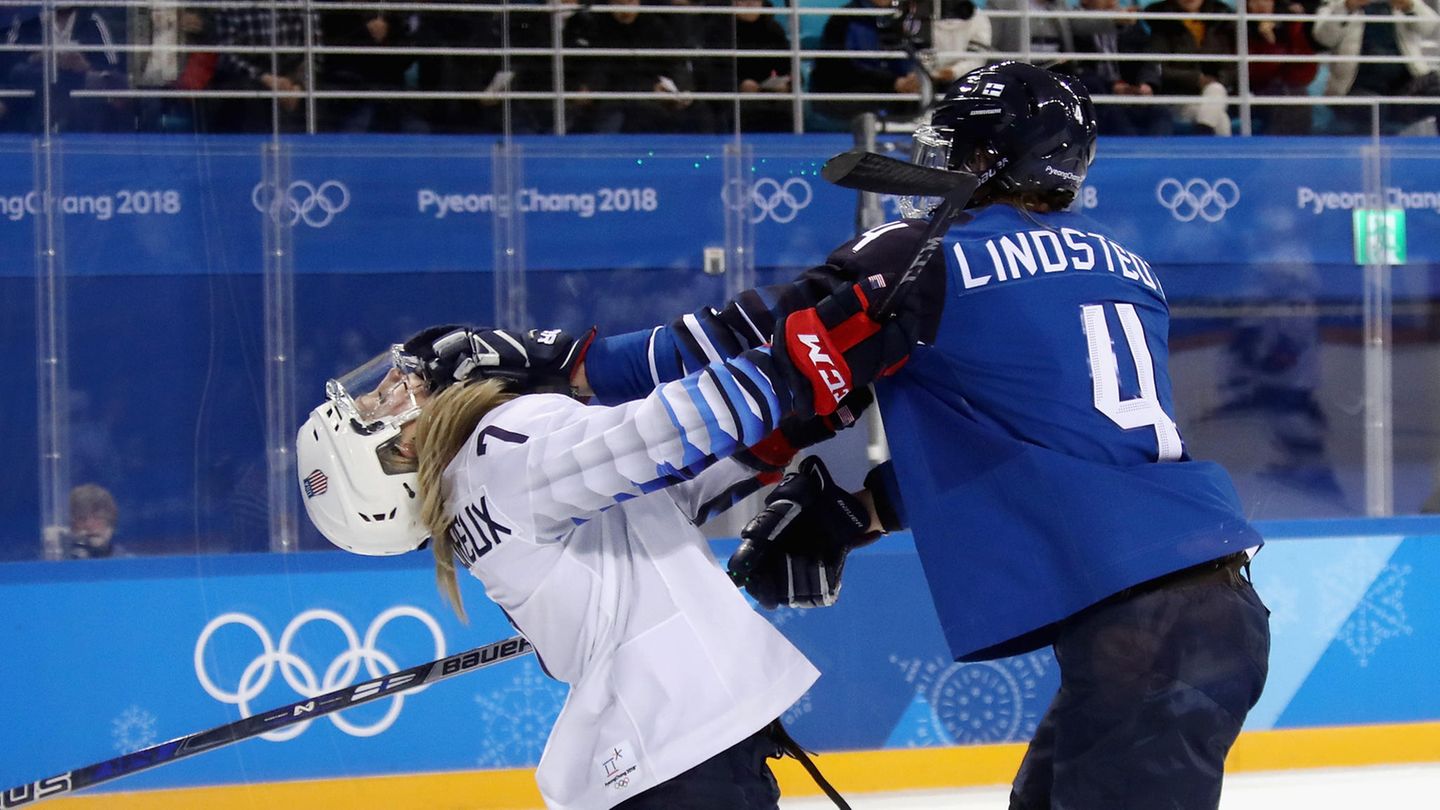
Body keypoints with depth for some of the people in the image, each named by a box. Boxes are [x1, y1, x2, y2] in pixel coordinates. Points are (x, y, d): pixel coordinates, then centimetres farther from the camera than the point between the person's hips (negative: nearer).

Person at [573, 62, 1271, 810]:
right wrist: (844, 514, 23)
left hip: (1138, 629, -8)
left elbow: (770, 347, -1)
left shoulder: (927, 259, -2)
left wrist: (582, 366, 8)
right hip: (1217, 607, 8)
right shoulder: (1124, 271, 19)